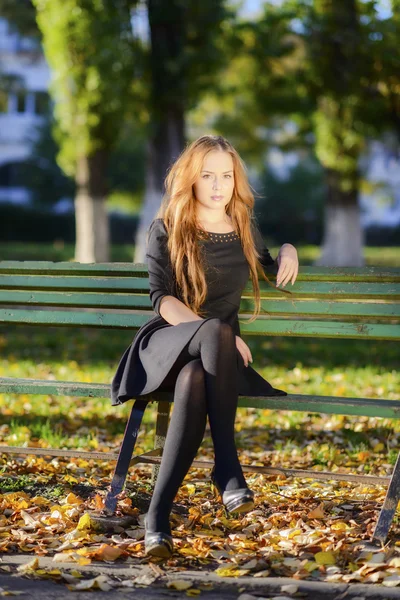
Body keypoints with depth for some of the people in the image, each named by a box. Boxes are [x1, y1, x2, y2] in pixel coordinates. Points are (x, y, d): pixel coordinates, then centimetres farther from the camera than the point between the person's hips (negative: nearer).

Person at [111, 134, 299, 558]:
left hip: (215, 352, 3)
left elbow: (273, 274, 36)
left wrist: (288, 251, 11)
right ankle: (227, 467, -44)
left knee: (194, 380, -39)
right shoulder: (166, 229, 3)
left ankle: (158, 515, -46)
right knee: (215, 331, -41)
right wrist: (215, 332, -21)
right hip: (167, 343, -3)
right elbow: (161, 299, -7)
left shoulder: (245, 230, 16)